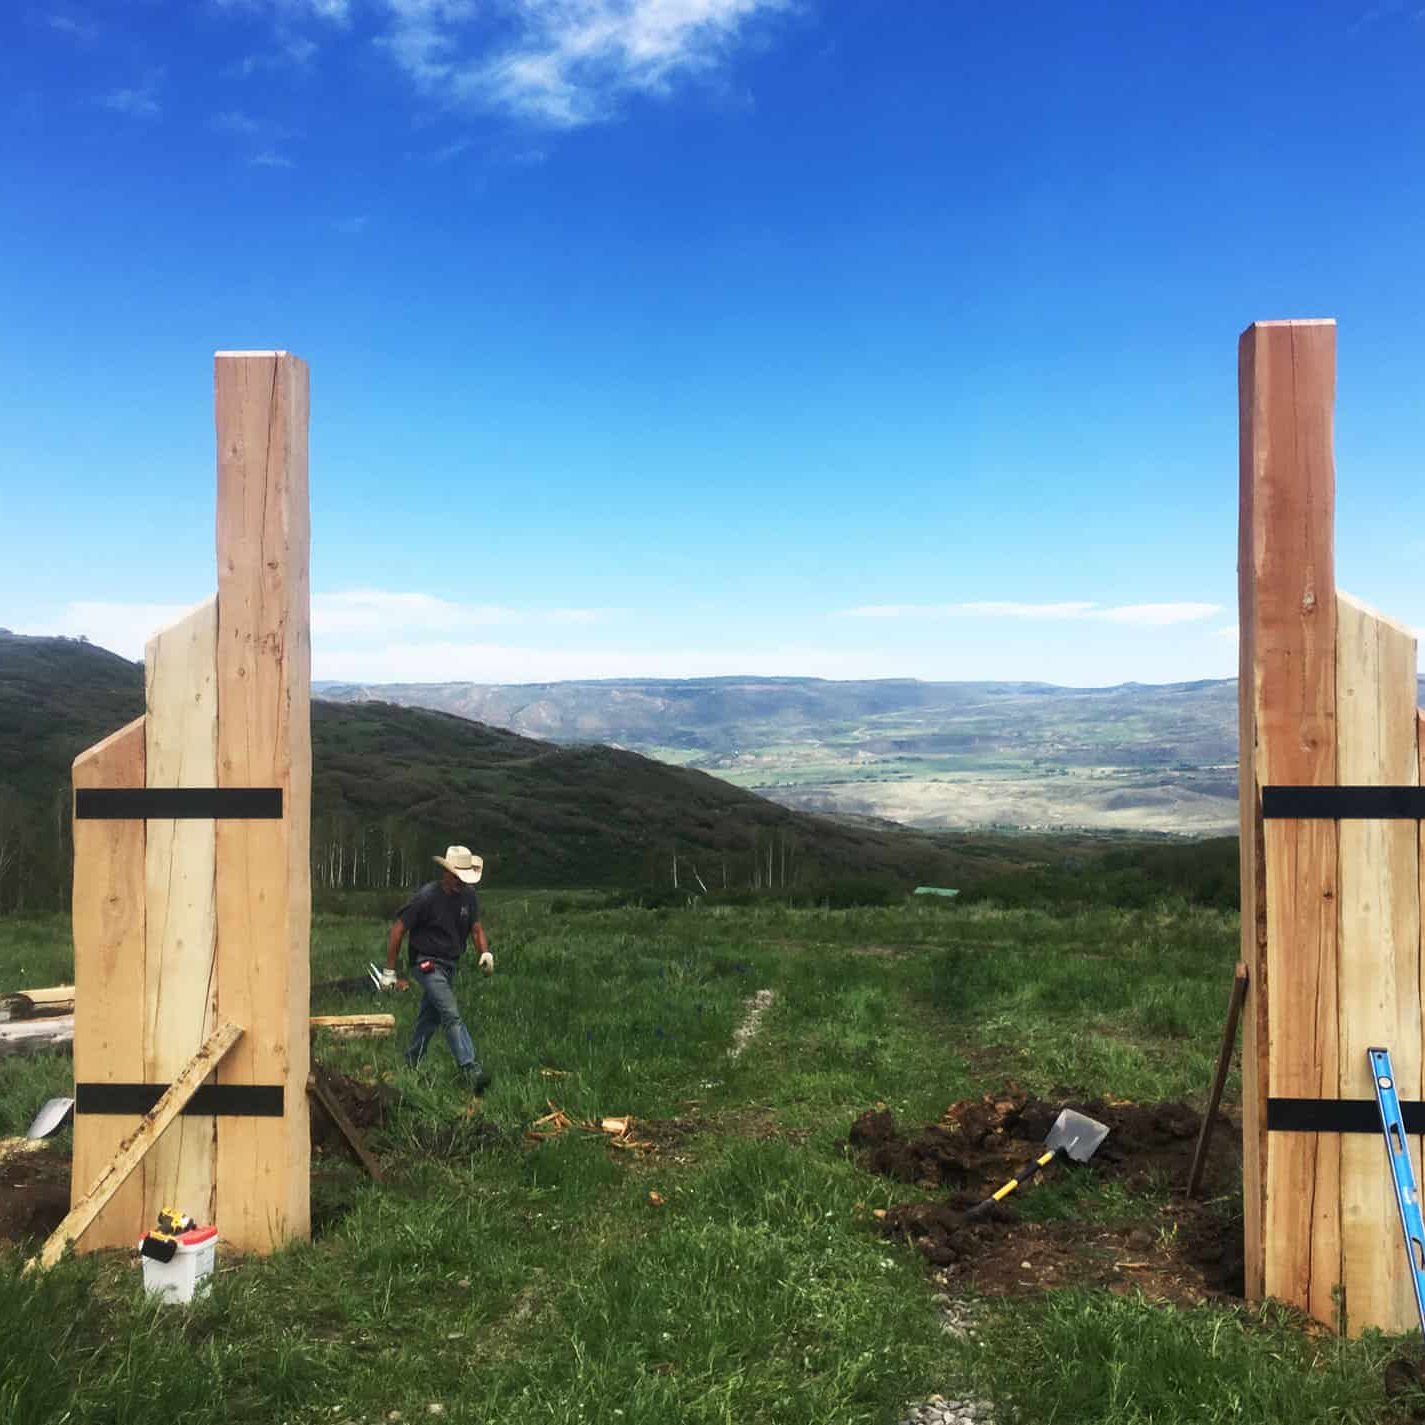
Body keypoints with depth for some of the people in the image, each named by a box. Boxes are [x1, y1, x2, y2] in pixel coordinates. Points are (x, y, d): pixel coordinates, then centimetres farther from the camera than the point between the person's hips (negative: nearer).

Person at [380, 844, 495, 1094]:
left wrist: (485, 952, -10)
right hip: (427, 963, -7)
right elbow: (398, 930, -12)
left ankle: (410, 1066, 31)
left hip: (451, 965, 7)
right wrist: (389, 971, -10)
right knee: (452, 1015, -19)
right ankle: (471, 1069, -26)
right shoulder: (426, 897, -17)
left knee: (429, 1018, 16)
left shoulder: (469, 896, 2)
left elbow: (476, 928, 12)